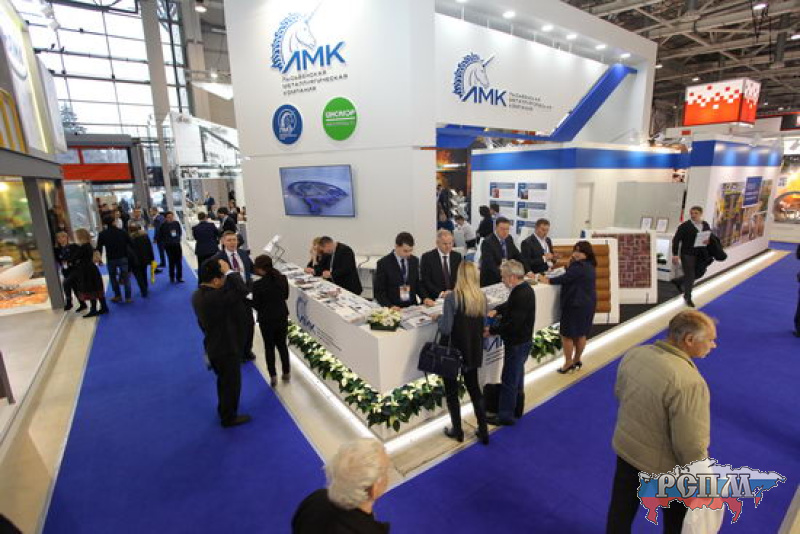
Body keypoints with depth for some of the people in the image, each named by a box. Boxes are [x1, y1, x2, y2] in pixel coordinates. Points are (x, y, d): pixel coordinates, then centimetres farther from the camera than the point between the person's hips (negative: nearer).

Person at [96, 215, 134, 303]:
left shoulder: (102, 234, -3)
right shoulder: (122, 232, -3)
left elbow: (99, 248, -3)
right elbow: (131, 244, -4)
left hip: (111, 259, 0)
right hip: (123, 258, 0)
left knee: (113, 277, 19)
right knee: (126, 277, 6)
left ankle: (118, 296, 20)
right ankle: (128, 297, 6)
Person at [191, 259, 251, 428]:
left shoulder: (198, 294, -4)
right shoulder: (214, 298, -35)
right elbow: (242, 291, -37)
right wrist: (229, 272, -30)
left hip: (214, 346, 9)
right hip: (226, 348, -9)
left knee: (223, 380, 29)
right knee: (232, 383, 13)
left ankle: (223, 409, 49)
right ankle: (229, 417, 32)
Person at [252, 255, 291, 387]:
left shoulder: (258, 285, -21)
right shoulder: (283, 279, -8)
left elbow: (256, 305, -13)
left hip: (266, 319, -4)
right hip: (282, 316, 4)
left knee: (269, 347, 14)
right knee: (282, 344, 19)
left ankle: (273, 377, 19)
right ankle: (286, 373, 28)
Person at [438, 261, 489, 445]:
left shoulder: (452, 297, -21)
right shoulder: (482, 297, -4)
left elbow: (446, 329, -22)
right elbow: (481, 324, 9)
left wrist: (440, 318, -4)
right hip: (474, 351, 5)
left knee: (451, 391, 15)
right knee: (474, 387, 22)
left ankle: (457, 430, 28)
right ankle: (483, 430, 28)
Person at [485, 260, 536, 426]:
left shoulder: (521, 295, -28)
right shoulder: (524, 289, 3)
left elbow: (513, 324, -29)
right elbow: (510, 305, 19)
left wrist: (491, 330, -19)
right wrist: (496, 310, 2)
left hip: (517, 344, -10)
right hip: (522, 341, 10)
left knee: (508, 380, 3)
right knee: (517, 376, 23)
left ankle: (505, 415, 17)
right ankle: (516, 408, 39)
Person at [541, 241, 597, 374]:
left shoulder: (579, 266, -21)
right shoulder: (589, 266, 11)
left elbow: (565, 278, -20)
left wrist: (548, 281, -9)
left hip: (575, 304, -10)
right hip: (587, 303, 10)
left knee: (567, 334, 2)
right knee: (581, 334, 18)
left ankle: (568, 363, 12)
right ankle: (576, 361, 30)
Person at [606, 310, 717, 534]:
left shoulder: (634, 354, -13)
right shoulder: (689, 382, -33)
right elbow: (690, 446, -26)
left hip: (625, 448, 5)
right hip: (664, 466, -5)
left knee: (621, 511, 26)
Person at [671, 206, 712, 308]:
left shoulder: (706, 225, 7)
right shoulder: (685, 226, -10)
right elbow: (676, 240, -11)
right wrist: (675, 254, -15)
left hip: (700, 255, 6)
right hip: (687, 254, -5)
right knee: (689, 277, 0)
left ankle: (678, 281, 39)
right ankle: (688, 298, 16)